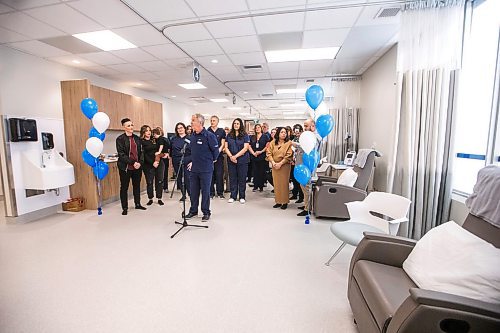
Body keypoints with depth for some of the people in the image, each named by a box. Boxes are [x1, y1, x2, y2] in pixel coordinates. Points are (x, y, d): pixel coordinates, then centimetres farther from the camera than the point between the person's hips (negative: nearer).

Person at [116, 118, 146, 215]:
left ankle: (138, 204, 29)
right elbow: (121, 154, -12)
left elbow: (141, 152, 8)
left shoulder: (137, 138, 9)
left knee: (137, 185, 14)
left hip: (137, 167, 5)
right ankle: (124, 208, 17)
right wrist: (133, 162, -18)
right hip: (125, 167, -4)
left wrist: (140, 162, -7)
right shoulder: (120, 139, -6)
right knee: (124, 187, 6)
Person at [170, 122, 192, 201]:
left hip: (187, 161, -4)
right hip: (177, 162, 4)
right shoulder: (173, 139, 12)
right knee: (179, 178, 9)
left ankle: (191, 194, 1)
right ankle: (183, 195, 20)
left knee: (187, 178, -9)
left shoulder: (190, 138, 0)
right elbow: (171, 150, 20)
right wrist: (171, 158, 11)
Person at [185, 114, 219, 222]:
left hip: (206, 169, -6)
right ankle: (193, 211, 30)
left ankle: (206, 212, 18)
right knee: (193, 191, 14)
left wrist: (212, 160, 4)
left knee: (205, 191, 4)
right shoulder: (192, 136, 9)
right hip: (194, 168, 6)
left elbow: (216, 150, -7)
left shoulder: (209, 135, -13)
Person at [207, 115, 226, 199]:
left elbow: (222, 144, 3)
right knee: (210, 174, 3)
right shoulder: (207, 131, 7)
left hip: (219, 155, -1)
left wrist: (217, 151, -12)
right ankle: (211, 192, 14)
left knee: (219, 175, 0)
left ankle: (220, 192, 10)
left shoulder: (222, 131, 7)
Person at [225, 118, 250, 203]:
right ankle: (233, 196, 19)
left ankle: (242, 197, 16)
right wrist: (231, 156, -12)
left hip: (242, 160, -3)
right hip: (231, 160, 3)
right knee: (232, 179, 8)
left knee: (242, 179, 5)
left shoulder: (245, 135, -1)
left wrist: (235, 156, -15)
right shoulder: (229, 135, 9)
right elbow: (226, 147, 4)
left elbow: (245, 148, -9)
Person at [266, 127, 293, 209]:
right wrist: (273, 162, -12)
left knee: (284, 184, 0)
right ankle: (278, 201, 16)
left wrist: (280, 163, -16)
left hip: (284, 166, -3)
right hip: (274, 166, 3)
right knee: (276, 183, 6)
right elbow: (269, 153, 2)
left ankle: (285, 202, 10)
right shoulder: (273, 142, 7)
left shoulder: (289, 143, -2)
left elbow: (288, 155, -10)